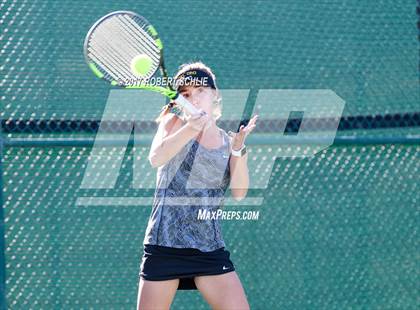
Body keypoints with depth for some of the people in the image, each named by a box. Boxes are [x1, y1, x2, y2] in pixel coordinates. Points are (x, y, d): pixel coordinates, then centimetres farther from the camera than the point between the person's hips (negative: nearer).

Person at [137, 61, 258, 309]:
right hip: (165, 242, -2)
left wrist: (238, 151, -20)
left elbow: (239, 193, -4)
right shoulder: (175, 122, 4)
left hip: (210, 248, 2)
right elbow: (156, 158, -18)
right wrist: (190, 130, -34)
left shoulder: (228, 141, 10)